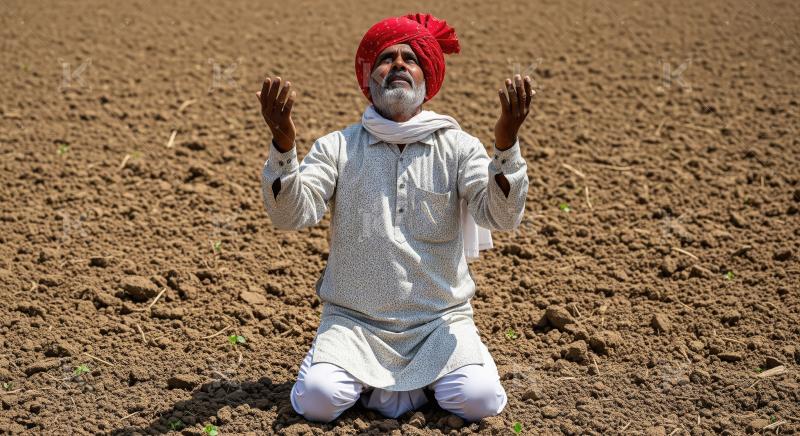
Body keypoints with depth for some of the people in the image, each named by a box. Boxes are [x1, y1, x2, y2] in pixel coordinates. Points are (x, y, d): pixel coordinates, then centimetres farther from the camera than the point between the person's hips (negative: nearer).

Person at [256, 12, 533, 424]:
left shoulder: (458, 146, -1)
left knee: (479, 400, -21)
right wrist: (282, 141, -29)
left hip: (440, 321, 1)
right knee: (317, 399, -24)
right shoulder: (338, 146, 0)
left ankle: (420, 375, 10)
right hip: (354, 320, 0)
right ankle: (371, 375, 8)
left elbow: (501, 215, -15)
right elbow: (291, 214, -13)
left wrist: (506, 141, -31)